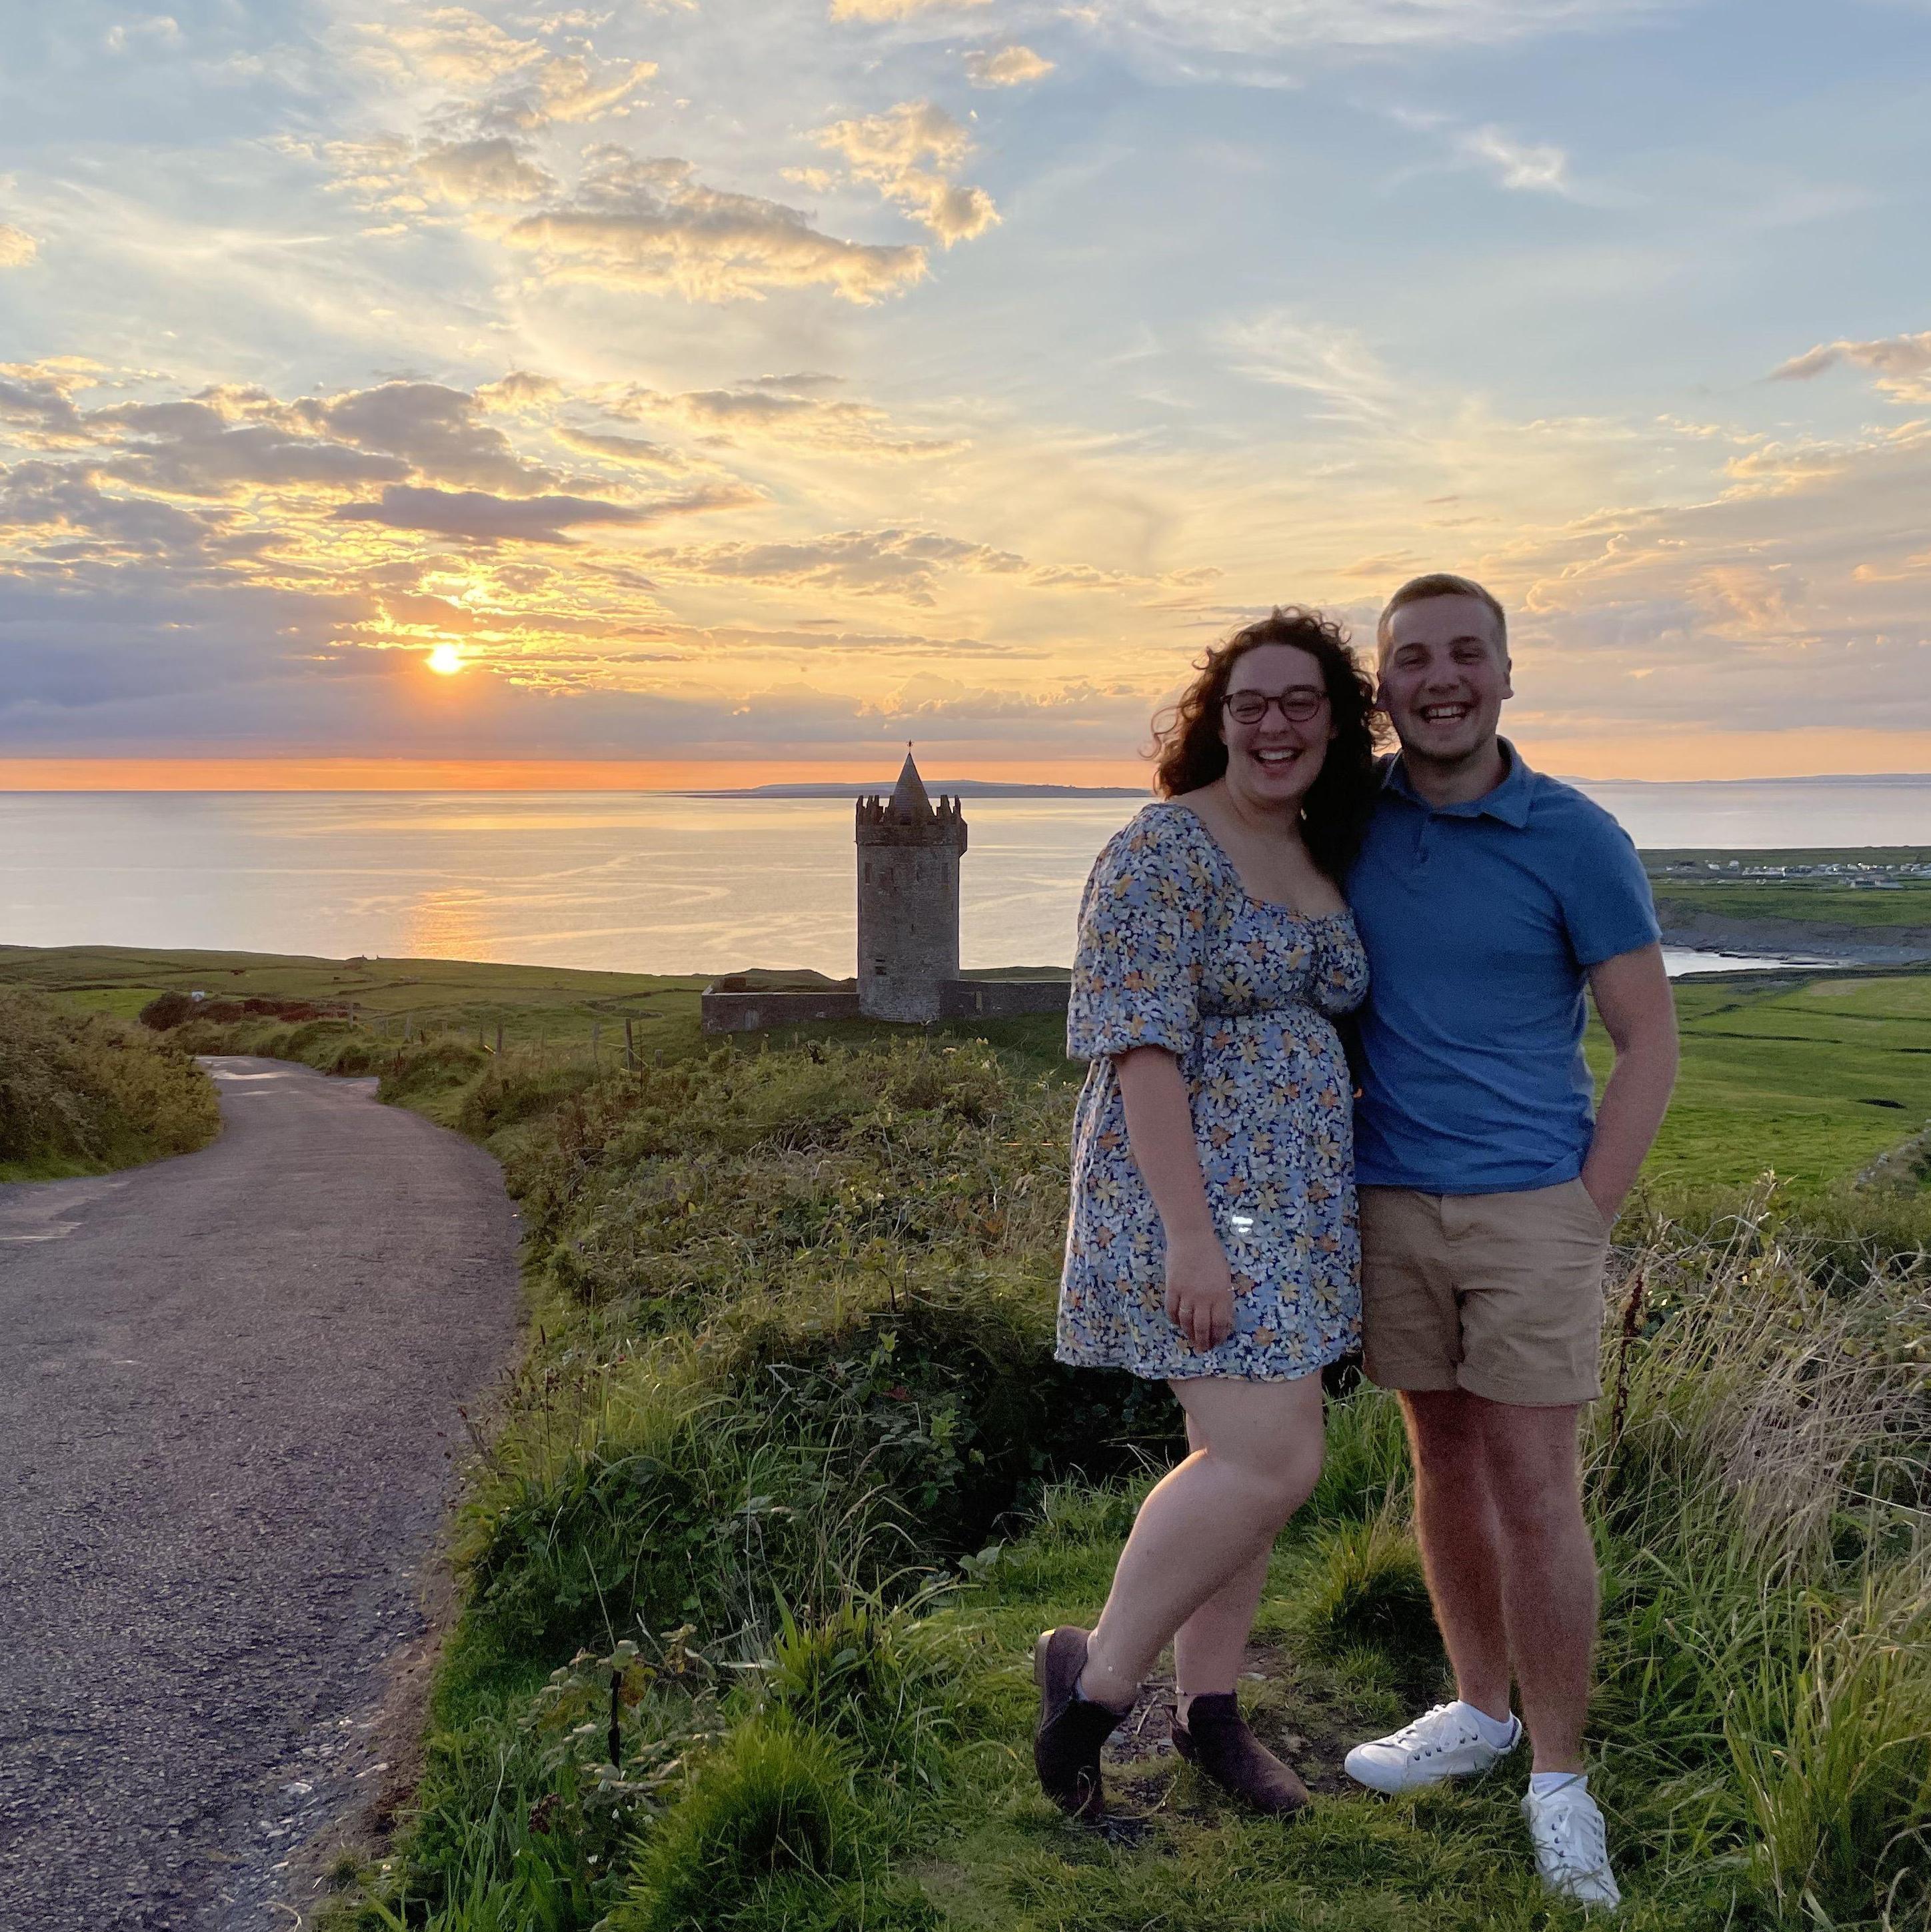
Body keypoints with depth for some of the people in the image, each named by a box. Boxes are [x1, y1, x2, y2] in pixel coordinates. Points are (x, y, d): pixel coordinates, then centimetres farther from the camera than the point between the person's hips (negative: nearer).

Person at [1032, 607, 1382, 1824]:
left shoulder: (1327, 863, 12)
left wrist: (1335, 1205, 16)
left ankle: (1211, 1709, 27)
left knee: (1253, 1455, 12)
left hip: (1300, 1198, 8)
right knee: (1269, 1464, -13)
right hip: (1191, 1188, -8)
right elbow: (1144, 1050, -18)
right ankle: (1097, 1673, 6)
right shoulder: (1167, 851, -13)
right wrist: (1189, 1235, -23)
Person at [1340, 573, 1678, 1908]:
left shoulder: (1576, 841, -9)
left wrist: (1585, 1225, -11)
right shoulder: (1350, 817, 2)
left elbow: (1651, 1047, -6)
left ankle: (1560, 1779, 13)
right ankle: (1480, 1709, 32)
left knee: (1535, 1492, -2)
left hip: (1532, 1206, -4)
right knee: (1445, 1460, 15)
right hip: (1390, 1200, 4)